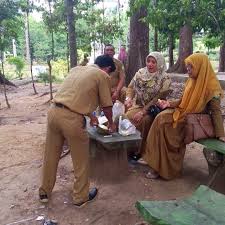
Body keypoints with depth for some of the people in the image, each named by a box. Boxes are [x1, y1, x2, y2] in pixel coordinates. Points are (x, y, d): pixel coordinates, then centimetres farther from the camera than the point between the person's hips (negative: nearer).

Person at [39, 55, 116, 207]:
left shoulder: (77, 69, 22)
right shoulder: (103, 76, 3)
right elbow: (107, 106, 6)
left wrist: (90, 116, 37)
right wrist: (111, 123, 24)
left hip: (54, 111, 7)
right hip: (72, 118, -7)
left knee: (51, 155, 21)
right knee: (81, 160, 13)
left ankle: (44, 192, 38)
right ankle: (81, 197, 29)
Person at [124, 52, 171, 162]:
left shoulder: (165, 79, -10)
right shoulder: (140, 72, 4)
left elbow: (159, 98, -16)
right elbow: (131, 87, 10)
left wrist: (143, 112, -23)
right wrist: (128, 98, -12)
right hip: (138, 105, 4)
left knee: (146, 120, -32)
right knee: (128, 116, -25)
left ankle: (142, 152, -12)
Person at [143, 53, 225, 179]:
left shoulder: (212, 86, -13)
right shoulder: (192, 81, 9)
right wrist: (169, 103, -1)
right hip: (185, 113, 7)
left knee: (165, 123, -25)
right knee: (162, 119, -19)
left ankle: (166, 167, -12)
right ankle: (158, 163, -14)